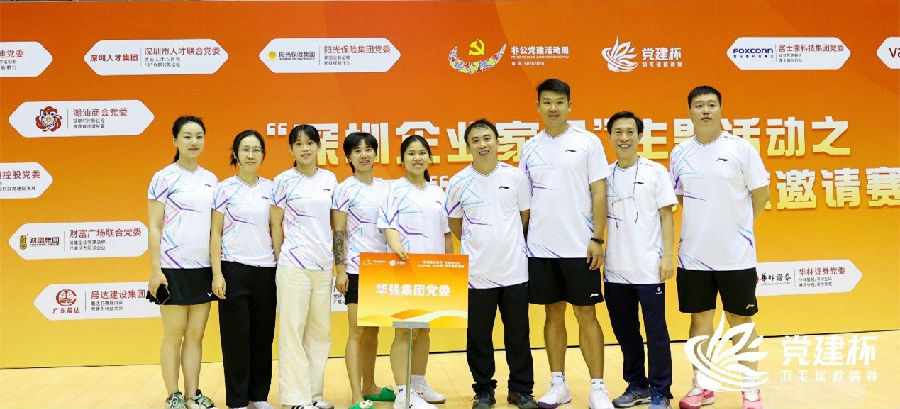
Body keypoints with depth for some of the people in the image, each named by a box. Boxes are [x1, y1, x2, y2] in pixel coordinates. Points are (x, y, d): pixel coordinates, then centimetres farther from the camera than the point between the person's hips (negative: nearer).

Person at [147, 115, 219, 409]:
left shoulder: (210, 179, 11)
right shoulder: (164, 178, -3)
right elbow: (154, 227, -5)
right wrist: (155, 270, -11)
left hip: (204, 267, 5)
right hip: (174, 267, -5)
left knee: (196, 334, 8)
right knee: (174, 335, 3)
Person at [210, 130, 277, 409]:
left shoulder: (270, 188, 9)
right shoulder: (225, 189, 0)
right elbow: (215, 233, -1)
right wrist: (217, 274, -8)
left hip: (266, 270, 3)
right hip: (234, 269, -3)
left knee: (263, 335, 8)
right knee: (236, 336, 1)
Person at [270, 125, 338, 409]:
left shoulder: (330, 179, 9)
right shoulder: (284, 181, -2)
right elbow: (276, 224, 3)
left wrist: (337, 258, 11)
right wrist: (280, 259, 2)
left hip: (323, 265, 4)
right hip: (294, 266, -4)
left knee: (320, 331, 9)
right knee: (292, 330, -2)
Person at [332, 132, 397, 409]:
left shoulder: (385, 187, 10)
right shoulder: (345, 189, -5)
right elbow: (338, 232, -7)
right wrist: (340, 270, -13)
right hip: (357, 269, -5)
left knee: (373, 331, 13)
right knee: (358, 332, -4)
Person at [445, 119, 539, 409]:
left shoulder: (516, 177, 0)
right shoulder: (459, 183, 0)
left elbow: (525, 216, 10)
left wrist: (508, 244, 11)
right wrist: (477, 245, 10)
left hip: (514, 270, 0)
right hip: (476, 273, 0)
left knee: (518, 336, 6)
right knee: (478, 337, 6)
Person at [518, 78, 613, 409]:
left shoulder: (588, 142, 0)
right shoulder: (530, 148, 9)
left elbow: (599, 192, -3)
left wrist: (597, 239, -9)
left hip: (579, 247, -3)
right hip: (540, 247, 3)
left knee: (586, 315, 1)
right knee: (553, 314, 10)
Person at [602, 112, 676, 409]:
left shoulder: (656, 172, -1)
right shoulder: (605, 174, 7)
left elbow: (666, 216, -2)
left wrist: (667, 256, -8)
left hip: (649, 269, -4)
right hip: (615, 270, 4)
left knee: (656, 331, 1)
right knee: (625, 331, 13)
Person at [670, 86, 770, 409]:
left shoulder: (741, 148, -5)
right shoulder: (679, 154, 4)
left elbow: (761, 193, 1)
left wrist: (738, 225, 5)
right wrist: (702, 223, 7)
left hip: (736, 254, -3)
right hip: (693, 254, 3)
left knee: (740, 320, 6)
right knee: (700, 318, 10)